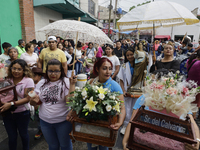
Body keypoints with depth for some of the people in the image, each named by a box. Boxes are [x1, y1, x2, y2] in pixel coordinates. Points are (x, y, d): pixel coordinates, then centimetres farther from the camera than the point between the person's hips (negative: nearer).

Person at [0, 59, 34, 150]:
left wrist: (11, 104, -25)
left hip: (22, 113, -2)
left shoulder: (28, 81, -14)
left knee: (23, 134, 19)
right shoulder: (7, 79, -2)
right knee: (11, 136, 16)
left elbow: (27, 98, -18)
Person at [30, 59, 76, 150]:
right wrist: (34, 101, -18)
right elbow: (35, 101, 4)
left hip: (63, 121, -3)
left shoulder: (66, 82, -12)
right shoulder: (41, 83, 1)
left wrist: (72, 84, -28)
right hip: (45, 121, 4)